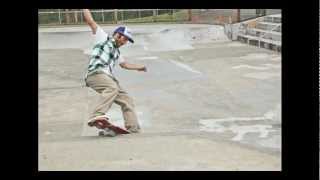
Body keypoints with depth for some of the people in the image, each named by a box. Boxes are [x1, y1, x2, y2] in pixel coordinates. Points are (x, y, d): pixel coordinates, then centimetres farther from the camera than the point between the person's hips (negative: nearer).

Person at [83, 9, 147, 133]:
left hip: (108, 77, 8)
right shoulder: (103, 38, 14)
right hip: (96, 73, -8)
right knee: (113, 88, -36)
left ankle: (133, 129, 4)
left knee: (126, 100, 2)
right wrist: (85, 10, 10)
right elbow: (90, 21, 8)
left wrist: (138, 67, 50)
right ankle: (96, 116, -50)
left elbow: (124, 64, 51)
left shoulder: (116, 52, 35)